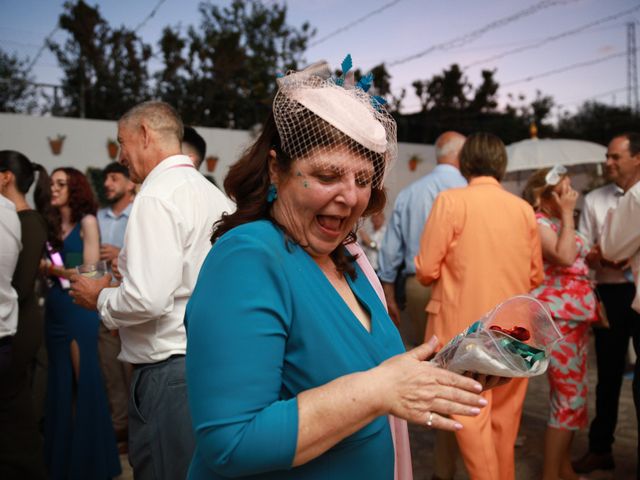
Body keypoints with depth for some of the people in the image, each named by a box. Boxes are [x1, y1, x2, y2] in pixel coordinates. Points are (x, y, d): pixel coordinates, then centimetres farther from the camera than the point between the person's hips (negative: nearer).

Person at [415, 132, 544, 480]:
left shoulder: (451, 200, -9)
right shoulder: (524, 208, 3)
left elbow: (426, 271, -10)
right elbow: (535, 277, 9)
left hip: (464, 326, -4)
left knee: (471, 415, 4)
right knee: (505, 418, 18)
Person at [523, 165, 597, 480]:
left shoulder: (560, 223, 16)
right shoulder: (538, 223, -10)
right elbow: (563, 257, -26)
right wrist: (567, 215, -18)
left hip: (576, 316, 9)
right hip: (555, 317, -9)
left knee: (574, 393, 13)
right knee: (570, 395, -7)